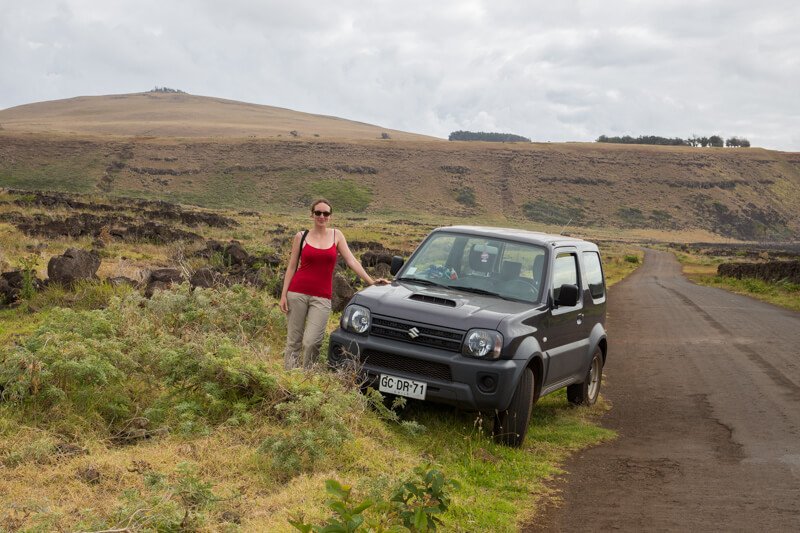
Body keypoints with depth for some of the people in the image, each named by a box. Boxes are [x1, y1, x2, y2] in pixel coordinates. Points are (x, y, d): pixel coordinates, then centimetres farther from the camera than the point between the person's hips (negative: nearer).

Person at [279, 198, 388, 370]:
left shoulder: (336, 235, 8)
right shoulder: (301, 236, 5)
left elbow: (351, 261, 4)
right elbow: (292, 266, 6)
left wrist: (371, 281, -6)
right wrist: (283, 294, -1)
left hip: (322, 297, 0)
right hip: (298, 292, 0)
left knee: (311, 342, -10)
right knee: (294, 341, 2)